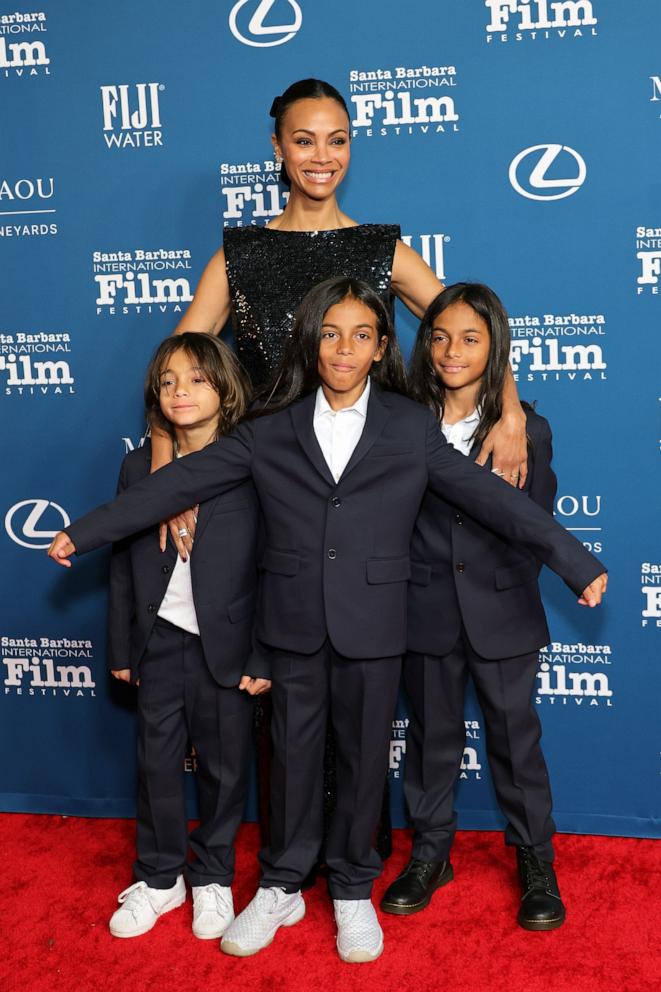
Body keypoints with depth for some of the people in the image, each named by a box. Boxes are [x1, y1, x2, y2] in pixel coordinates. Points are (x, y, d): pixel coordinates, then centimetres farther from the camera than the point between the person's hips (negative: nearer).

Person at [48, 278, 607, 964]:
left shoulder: (412, 426, 1)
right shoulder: (272, 431, 2)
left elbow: (486, 494, -3)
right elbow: (184, 481, 0)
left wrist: (575, 561, -7)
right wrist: (85, 532, -2)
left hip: (372, 622, -1)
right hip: (293, 620, 1)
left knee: (363, 755, 9)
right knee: (294, 752, 11)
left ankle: (353, 890, 29)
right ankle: (282, 888, 29)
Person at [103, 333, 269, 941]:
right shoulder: (139, 466, 3)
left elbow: (272, 567, -7)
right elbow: (123, 562, 7)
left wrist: (264, 657, -9)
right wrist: (121, 649, 8)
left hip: (226, 646, -3)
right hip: (160, 641, 3)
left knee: (224, 766, 10)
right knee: (157, 763, 11)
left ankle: (213, 878, 29)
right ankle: (159, 878, 30)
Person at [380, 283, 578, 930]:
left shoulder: (525, 430, -3)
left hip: (502, 612, -1)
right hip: (426, 611, 1)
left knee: (515, 734, 9)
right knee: (431, 735, 14)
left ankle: (536, 862, 26)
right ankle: (429, 852, 31)